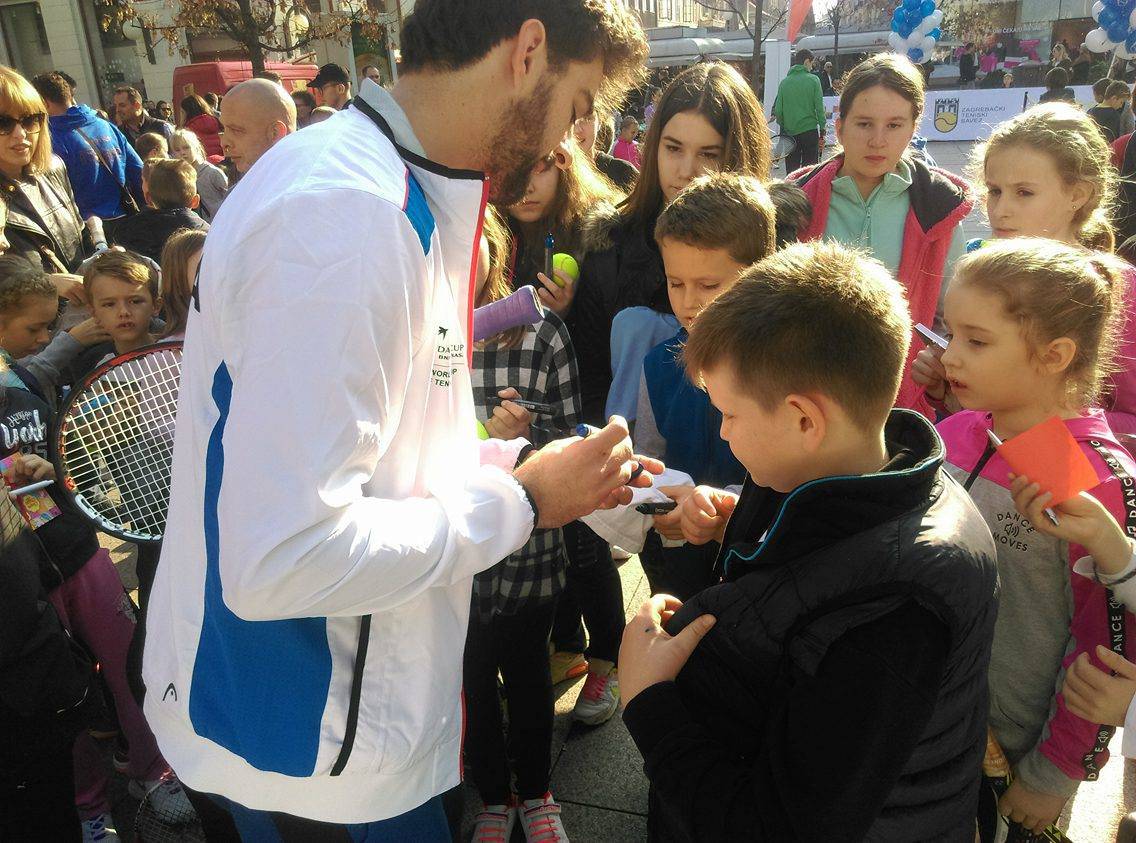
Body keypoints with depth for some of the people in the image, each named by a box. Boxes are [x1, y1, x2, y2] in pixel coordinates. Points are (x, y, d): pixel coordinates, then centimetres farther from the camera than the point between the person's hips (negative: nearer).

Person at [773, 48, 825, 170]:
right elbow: (819, 108, -5)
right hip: (809, 131, -2)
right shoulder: (813, 80, -4)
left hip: (789, 132, 2)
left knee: (791, 172, 7)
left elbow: (778, 110, 3)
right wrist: (822, 132, 0)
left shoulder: (784, 82, 3)